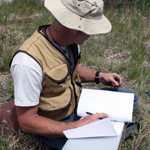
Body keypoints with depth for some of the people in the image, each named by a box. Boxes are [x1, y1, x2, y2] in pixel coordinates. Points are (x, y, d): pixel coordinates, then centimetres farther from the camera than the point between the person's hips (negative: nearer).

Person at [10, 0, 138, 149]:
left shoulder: (70, 40, -8)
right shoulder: (28, 61, -33)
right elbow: (26, 122, -26)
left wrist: (99, 76, -2)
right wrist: (77, 126, -29)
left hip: (76, 102, 7)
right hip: (53, 125, -7)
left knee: (130, 97, 6)